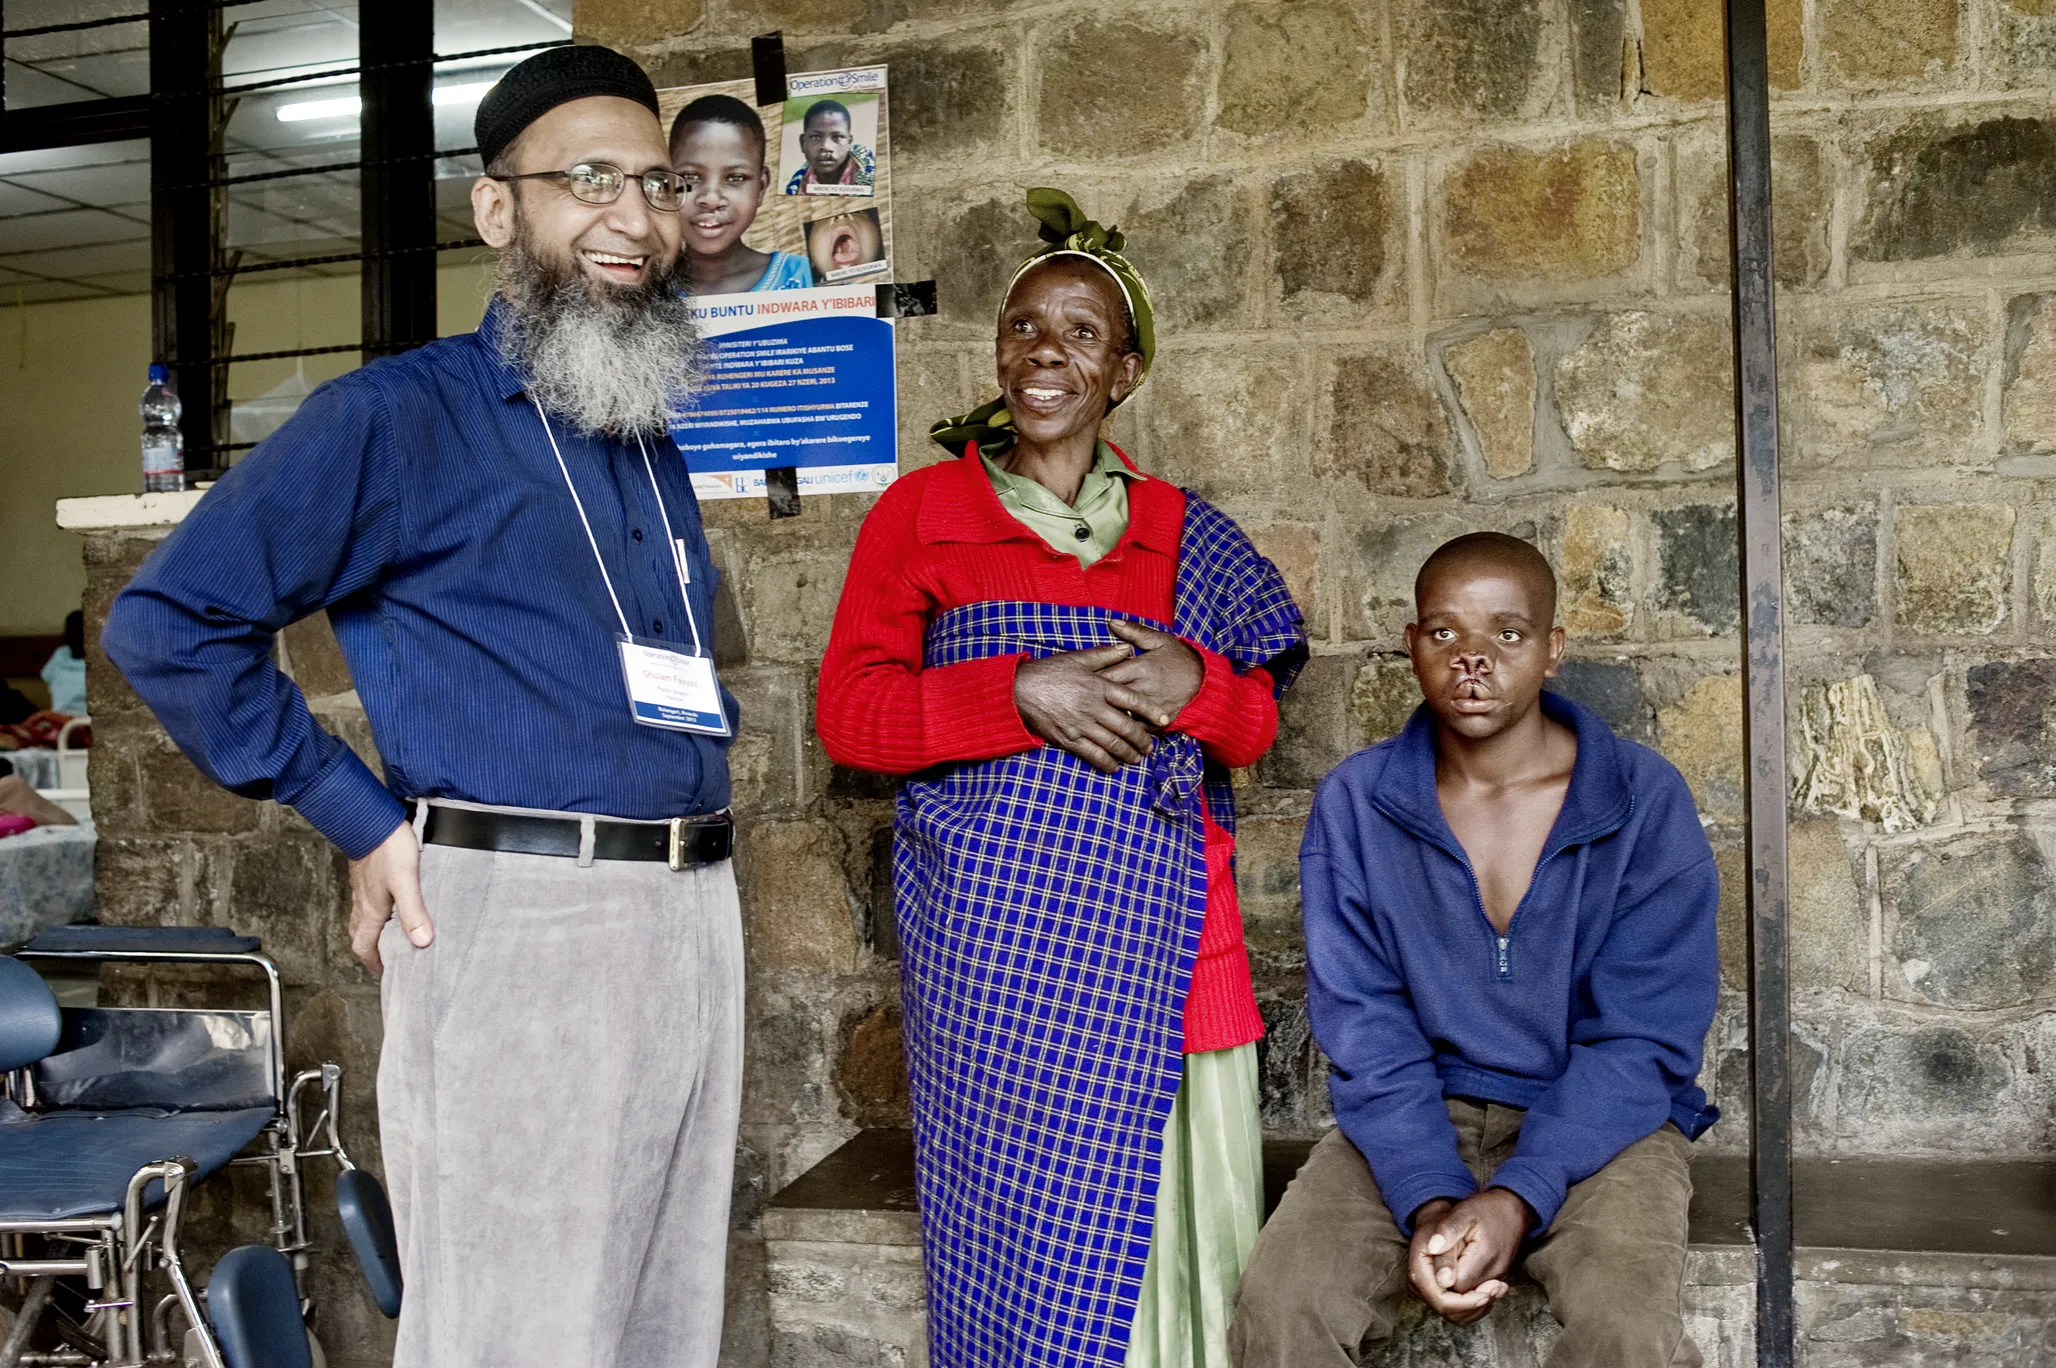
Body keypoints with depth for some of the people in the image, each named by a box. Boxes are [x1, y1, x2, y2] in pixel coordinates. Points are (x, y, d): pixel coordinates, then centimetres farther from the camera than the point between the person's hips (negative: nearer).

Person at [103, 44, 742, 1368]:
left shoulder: (654, 448, 17)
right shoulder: (399, 417, -5)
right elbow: (169, 622, -9)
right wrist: (366, 822, -9)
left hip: (696, 918, 7)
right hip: (517, 919, -7)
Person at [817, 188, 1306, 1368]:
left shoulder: (1182, 532, 12)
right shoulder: (923, 511, 5)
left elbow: (1257, 729, 15)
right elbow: (850, 713, -1)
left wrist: (1193, 682, -8)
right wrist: (1023, 692, -13)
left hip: (1157, 926, 2)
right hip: (990, 927, -2)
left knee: (1157, 1208, 3)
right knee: (1014, 1210, 1)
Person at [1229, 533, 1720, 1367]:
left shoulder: (1644, 802, -8)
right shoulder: (1354, 804, -3)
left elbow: (1641, 1040, -10)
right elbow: (1365, 1031, -5)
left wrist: (1517, 1197, -22)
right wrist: (1429, 1203, -19)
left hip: (1599, 1121, -1)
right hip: (1416, 1117, 2)